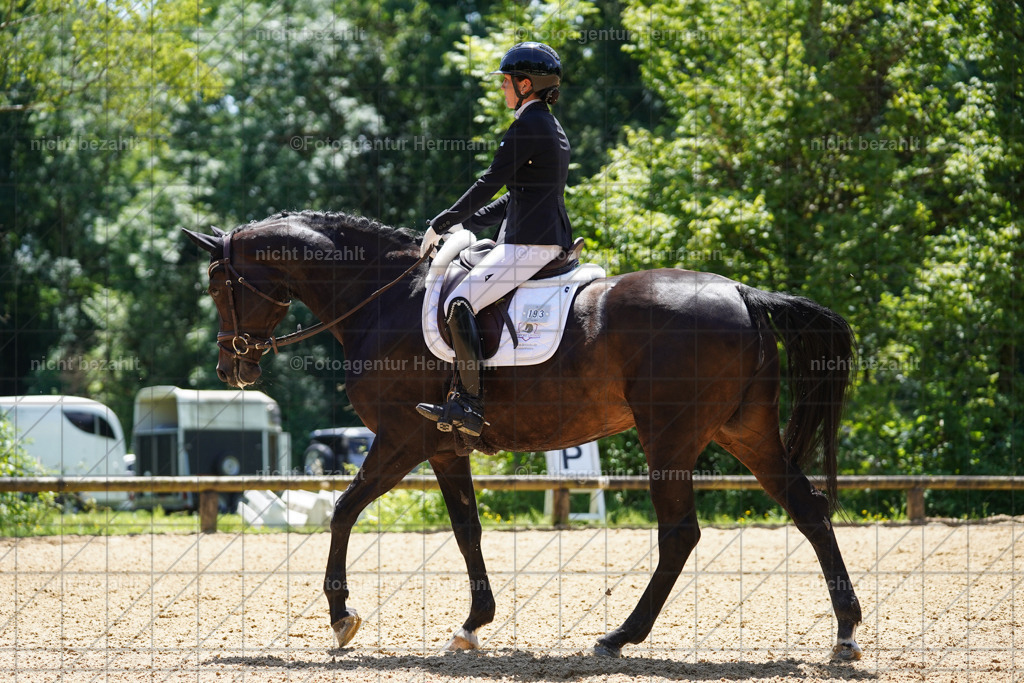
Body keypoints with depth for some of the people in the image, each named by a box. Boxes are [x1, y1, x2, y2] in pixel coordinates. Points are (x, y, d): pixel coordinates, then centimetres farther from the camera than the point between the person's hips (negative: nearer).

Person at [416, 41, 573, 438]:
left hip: (527, 244, -11)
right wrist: (465, 226, 21)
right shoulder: (554, 129, 20)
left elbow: (489, 185, -13)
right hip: (552, 240, 11)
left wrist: (441, 225, -4)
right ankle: (467, 404, 17)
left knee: (459, 304, -19)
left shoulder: (527, 126, -11)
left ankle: (468, 405, -27)